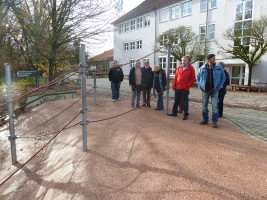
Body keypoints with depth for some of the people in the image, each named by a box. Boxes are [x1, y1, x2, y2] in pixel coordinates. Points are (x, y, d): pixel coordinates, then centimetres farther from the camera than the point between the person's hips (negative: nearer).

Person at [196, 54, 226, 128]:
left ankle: (215, 122, 2)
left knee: (215, 106, -7)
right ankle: (205, 120, 23)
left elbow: (223, 78, 5)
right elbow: (198, 78, 12)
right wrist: (200, 87, 2)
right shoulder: (202, 68, -1)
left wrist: (218, 87, -3)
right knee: (204, 106, 8)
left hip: (214, 90, -1)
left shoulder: (219, 67, -2)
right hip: (205, 90, 2)